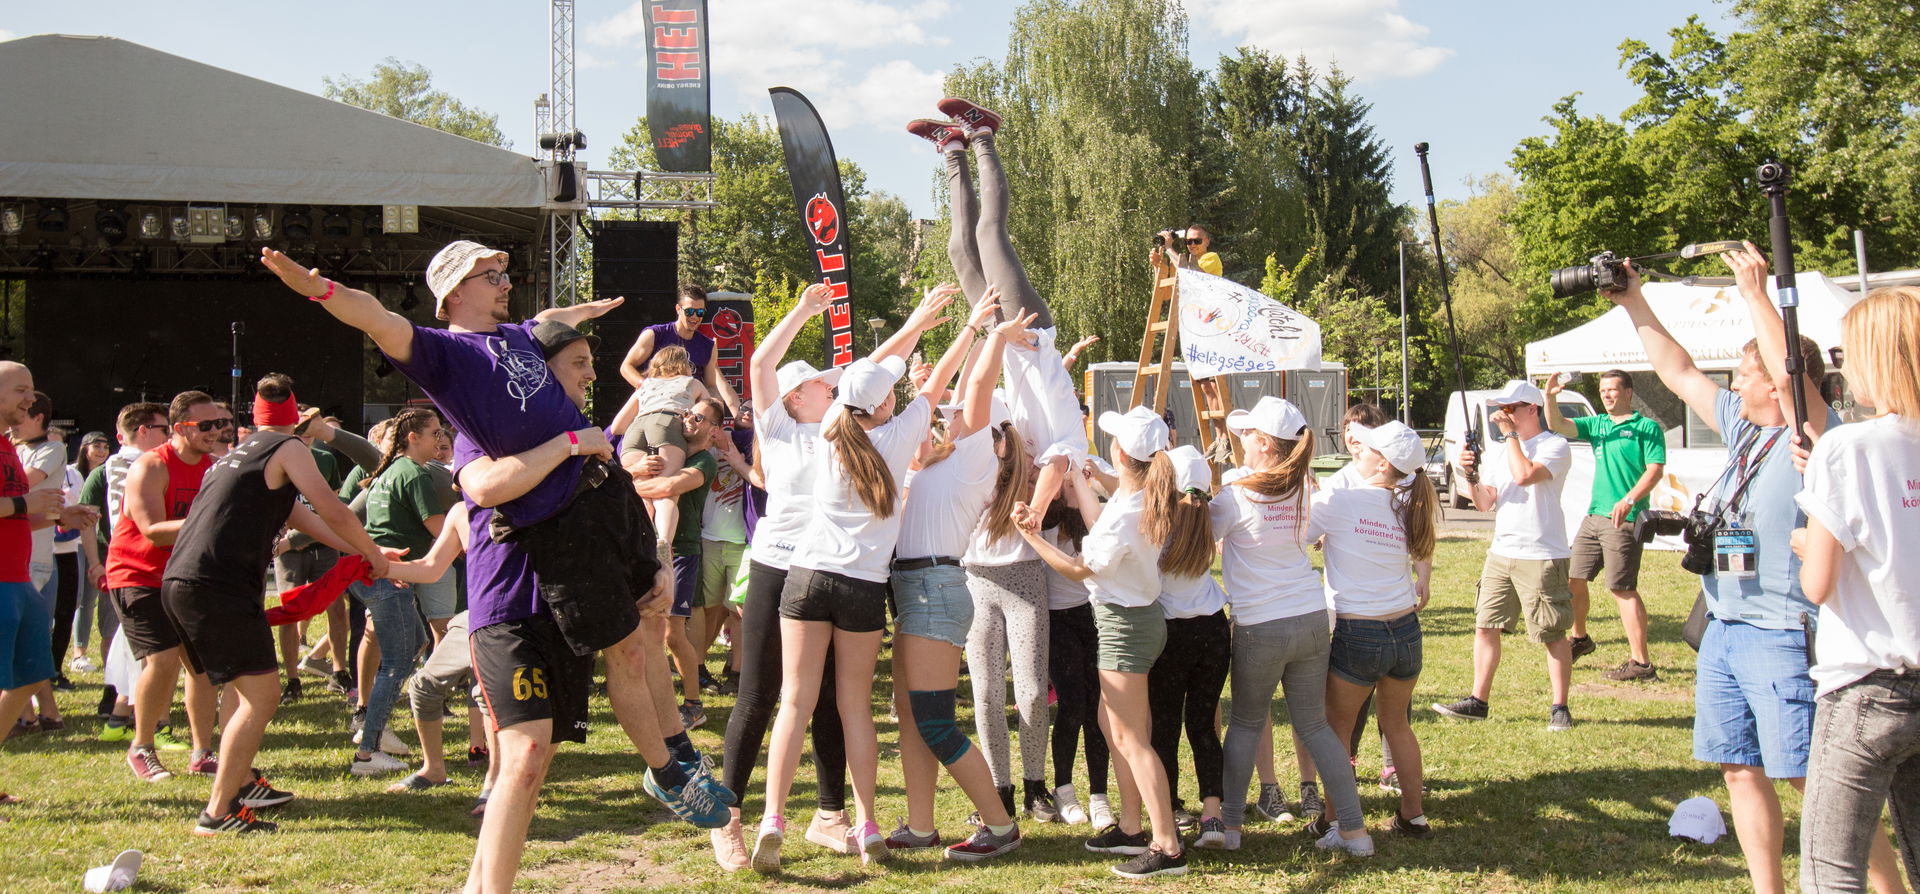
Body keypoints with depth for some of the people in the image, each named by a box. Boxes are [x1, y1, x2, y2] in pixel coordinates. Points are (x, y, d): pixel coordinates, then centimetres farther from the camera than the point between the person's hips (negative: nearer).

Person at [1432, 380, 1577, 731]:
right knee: (1485, 626, 6)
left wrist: (1510, 433, -14)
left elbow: (1524, 475, -26)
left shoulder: (1555, 446, -7)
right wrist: (1471, 475, -6)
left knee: (1553, 634, -1)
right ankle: (1478, 701, 13)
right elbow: (1485, 502, 12)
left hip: (1541, 557, -7)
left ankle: (1559, 708, 7)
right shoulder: (1502, 450, 16)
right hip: (1500, 553, 7)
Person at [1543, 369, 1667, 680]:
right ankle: (1579, 638, 35)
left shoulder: (1647, 428, -4)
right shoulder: (1597, 424, 14)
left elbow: (1655, 470, -12)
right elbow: (1559, 427, 5)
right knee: (1572, 578, 14)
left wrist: (1629, 499, -25)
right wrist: (1551, 399, -13)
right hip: (1594, 515, 7)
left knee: (1623, 589, -9)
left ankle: (1641, 663, -6)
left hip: (1624, 520, -7)